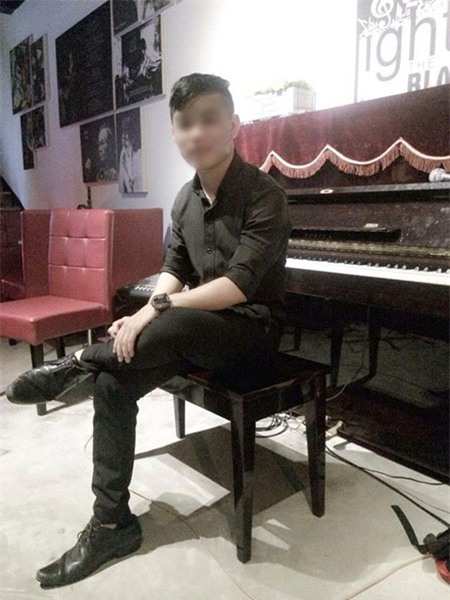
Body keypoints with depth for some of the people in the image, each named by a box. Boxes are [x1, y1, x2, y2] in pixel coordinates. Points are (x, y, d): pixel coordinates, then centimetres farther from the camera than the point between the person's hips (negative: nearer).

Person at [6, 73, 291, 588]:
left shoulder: (263, 195, -15)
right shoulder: (185, 199, 7)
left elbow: (238, 284, -25)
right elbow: (173, 268, 9)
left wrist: (158, 308, -26)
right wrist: (146, 316, -11)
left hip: (251, 330, -6)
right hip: (192, 330, 6)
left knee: (174, 325, -38)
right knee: (113, 382, -14)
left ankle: (76, 362, -10)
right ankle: (111, 523, -2)